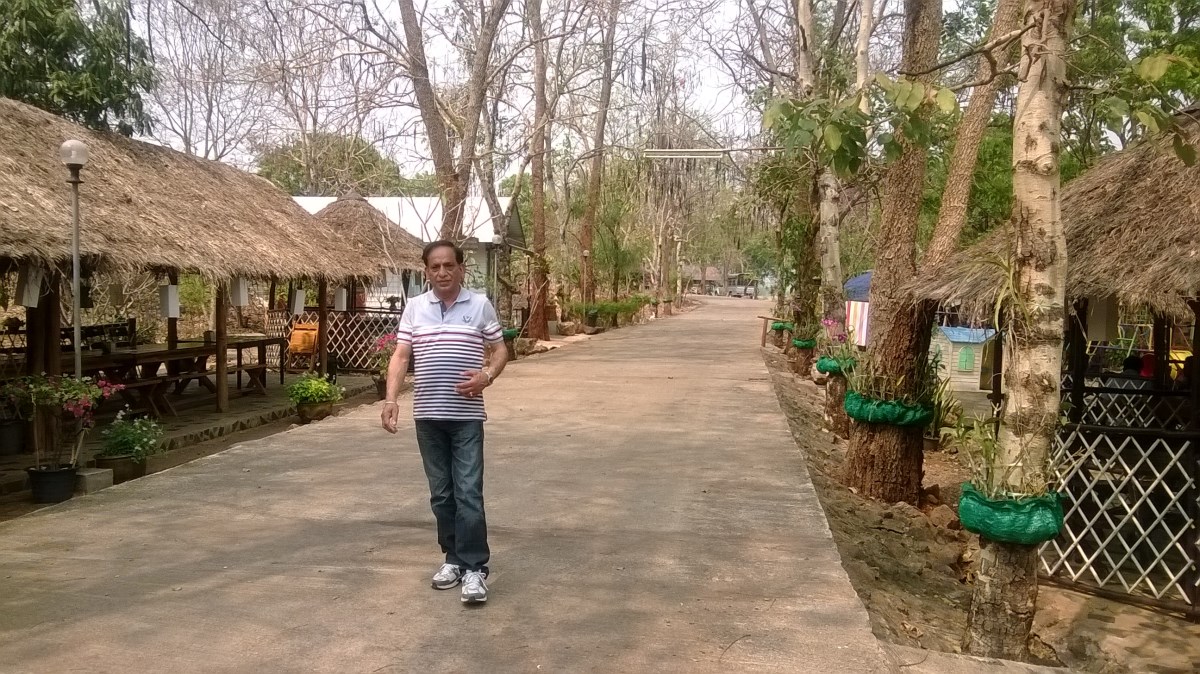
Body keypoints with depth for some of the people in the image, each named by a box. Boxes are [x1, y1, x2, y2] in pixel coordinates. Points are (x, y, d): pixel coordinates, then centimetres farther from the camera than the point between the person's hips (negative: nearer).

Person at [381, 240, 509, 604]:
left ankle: (475, 568, 0)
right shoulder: (414, 308, 6)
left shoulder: (480, 305, 1)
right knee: (441, 493, 11)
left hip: (467, 415, -3)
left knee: (468, 493, -6)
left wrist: (487, 375, -14)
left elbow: (500, 349, 6)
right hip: (428, 415, 3)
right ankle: (453, 558, 24)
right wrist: (391, 399, -11)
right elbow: (401, 356, 2)